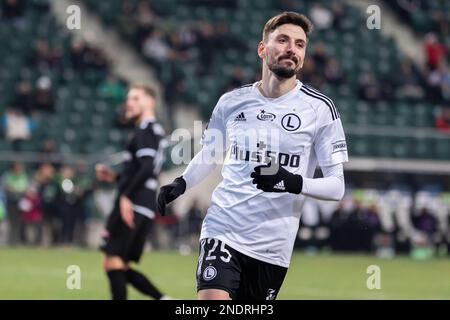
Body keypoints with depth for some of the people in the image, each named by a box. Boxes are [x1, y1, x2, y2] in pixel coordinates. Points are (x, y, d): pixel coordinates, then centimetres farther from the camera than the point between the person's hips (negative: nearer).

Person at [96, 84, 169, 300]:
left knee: (113, 261, -12)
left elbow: (147, 169, -22)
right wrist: (115, 177, 20)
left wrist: (126, 196, -23)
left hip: (132, 206, -10)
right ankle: (164, 300, 3)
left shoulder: (145, 131, -8)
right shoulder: (154, 131, 22)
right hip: (145, 207, 10)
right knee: (121, 268, 10)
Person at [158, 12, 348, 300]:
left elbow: (337, 186, -3)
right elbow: (210, 154, 24)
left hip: (273, 246, 0)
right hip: (223, 230, 1)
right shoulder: (232, 102, 6)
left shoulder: (320, 108, -2)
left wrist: (295, 183, -22)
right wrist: (181, 184, 5)